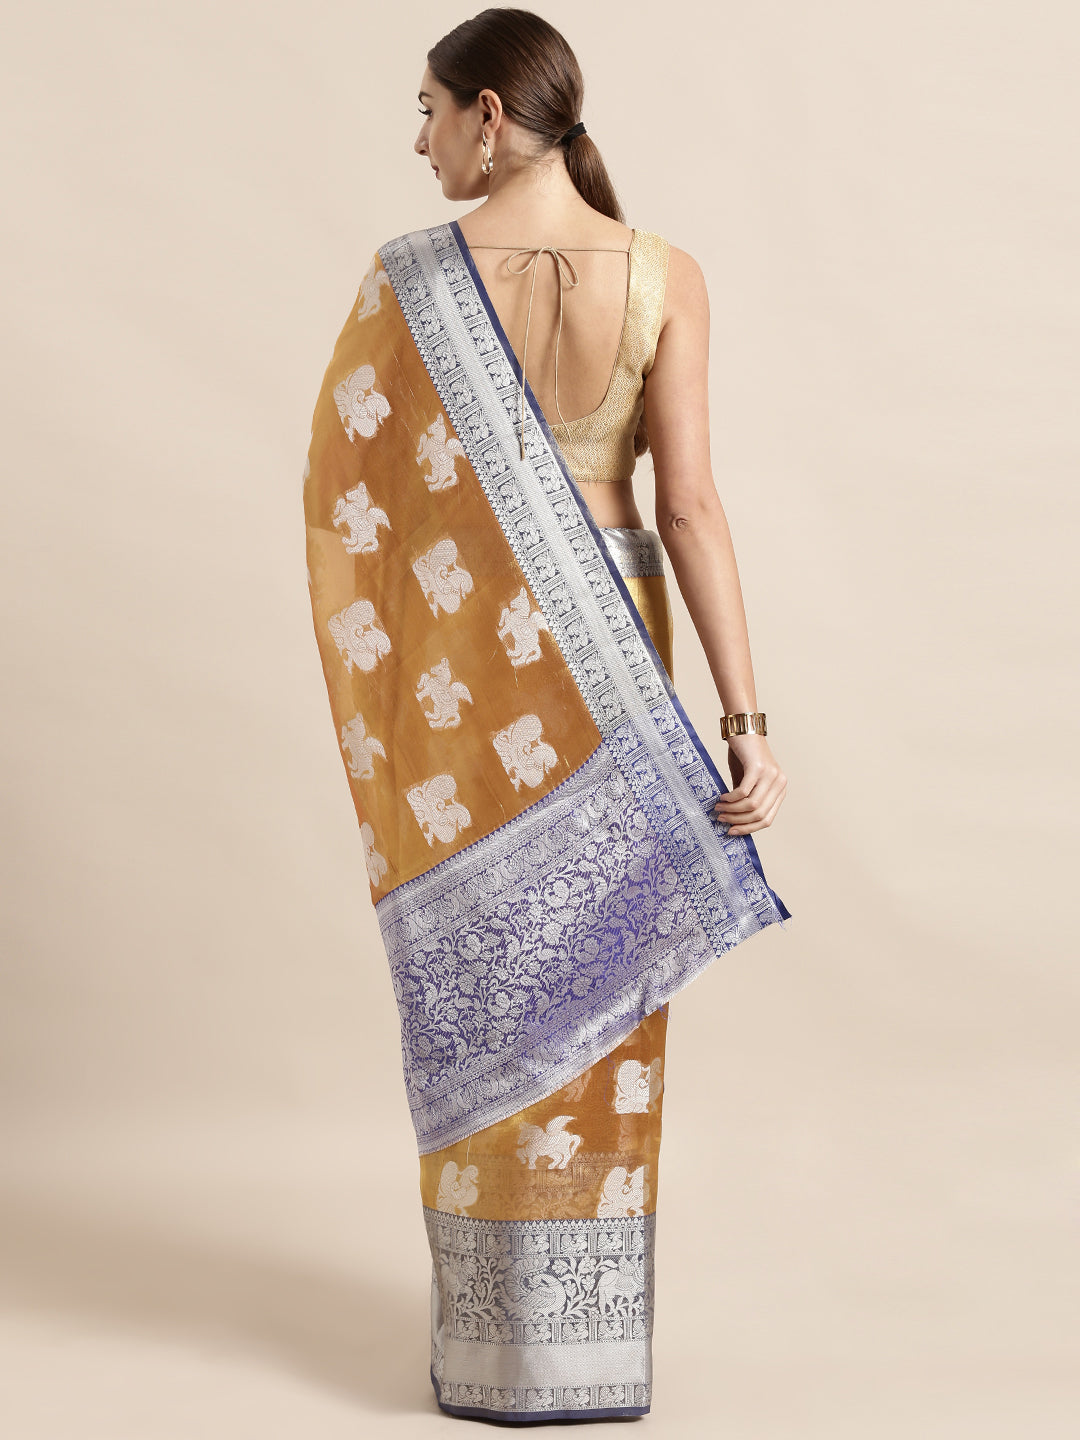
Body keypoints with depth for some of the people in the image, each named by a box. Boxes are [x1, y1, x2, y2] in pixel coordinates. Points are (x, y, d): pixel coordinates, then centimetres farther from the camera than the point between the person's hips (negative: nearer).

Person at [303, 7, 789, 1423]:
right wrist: (746, 721, -11)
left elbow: (343, 491, -4)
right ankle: (598, 1336, 18)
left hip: (456, 643, -1)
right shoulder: (664, 275, -7)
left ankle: (496, 1333, 16)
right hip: (605, 646, 1)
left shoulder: (408, 278, -8)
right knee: (602, 981, 11)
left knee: (476, 975, 9)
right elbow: (688, 506, -12)